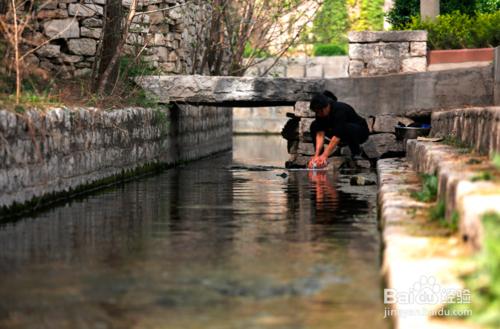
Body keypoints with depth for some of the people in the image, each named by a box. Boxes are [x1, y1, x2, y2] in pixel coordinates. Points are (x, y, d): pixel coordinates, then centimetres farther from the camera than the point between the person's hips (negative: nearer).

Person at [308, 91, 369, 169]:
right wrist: (316, 155, -36)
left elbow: (337, 136, -43)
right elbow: (320, 134, -23)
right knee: (314, 126, -13)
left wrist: (325, 156, -49)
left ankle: (356, 152, -13)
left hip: (360, 132, -6)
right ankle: (319, 156, -9)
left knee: (349, 128, -40)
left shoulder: (340, 110, -35)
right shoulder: (320, 112, -17)